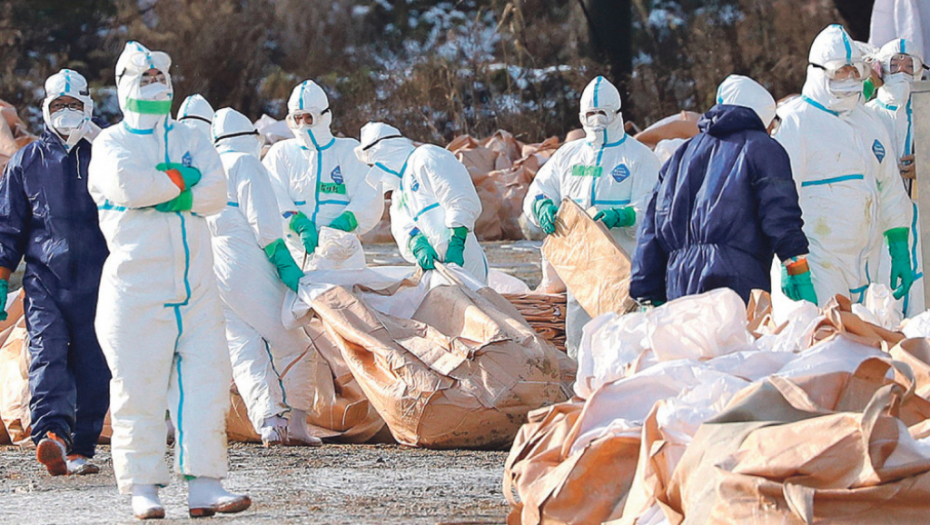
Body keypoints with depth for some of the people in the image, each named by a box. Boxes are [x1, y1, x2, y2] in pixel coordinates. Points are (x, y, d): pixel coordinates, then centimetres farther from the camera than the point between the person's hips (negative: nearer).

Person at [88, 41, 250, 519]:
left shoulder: (191, 141, 17)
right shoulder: (111, 143, 7)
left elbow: (216, 192, -1)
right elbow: (125, 183, -16)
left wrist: (160, 192, -11)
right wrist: (181, 178, -6)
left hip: (196, 285, 4)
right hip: (136, 287, -4)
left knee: (205, 378, -3)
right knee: (139, 387, -4)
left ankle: (203, 484, -4)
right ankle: (142, 487, 2)